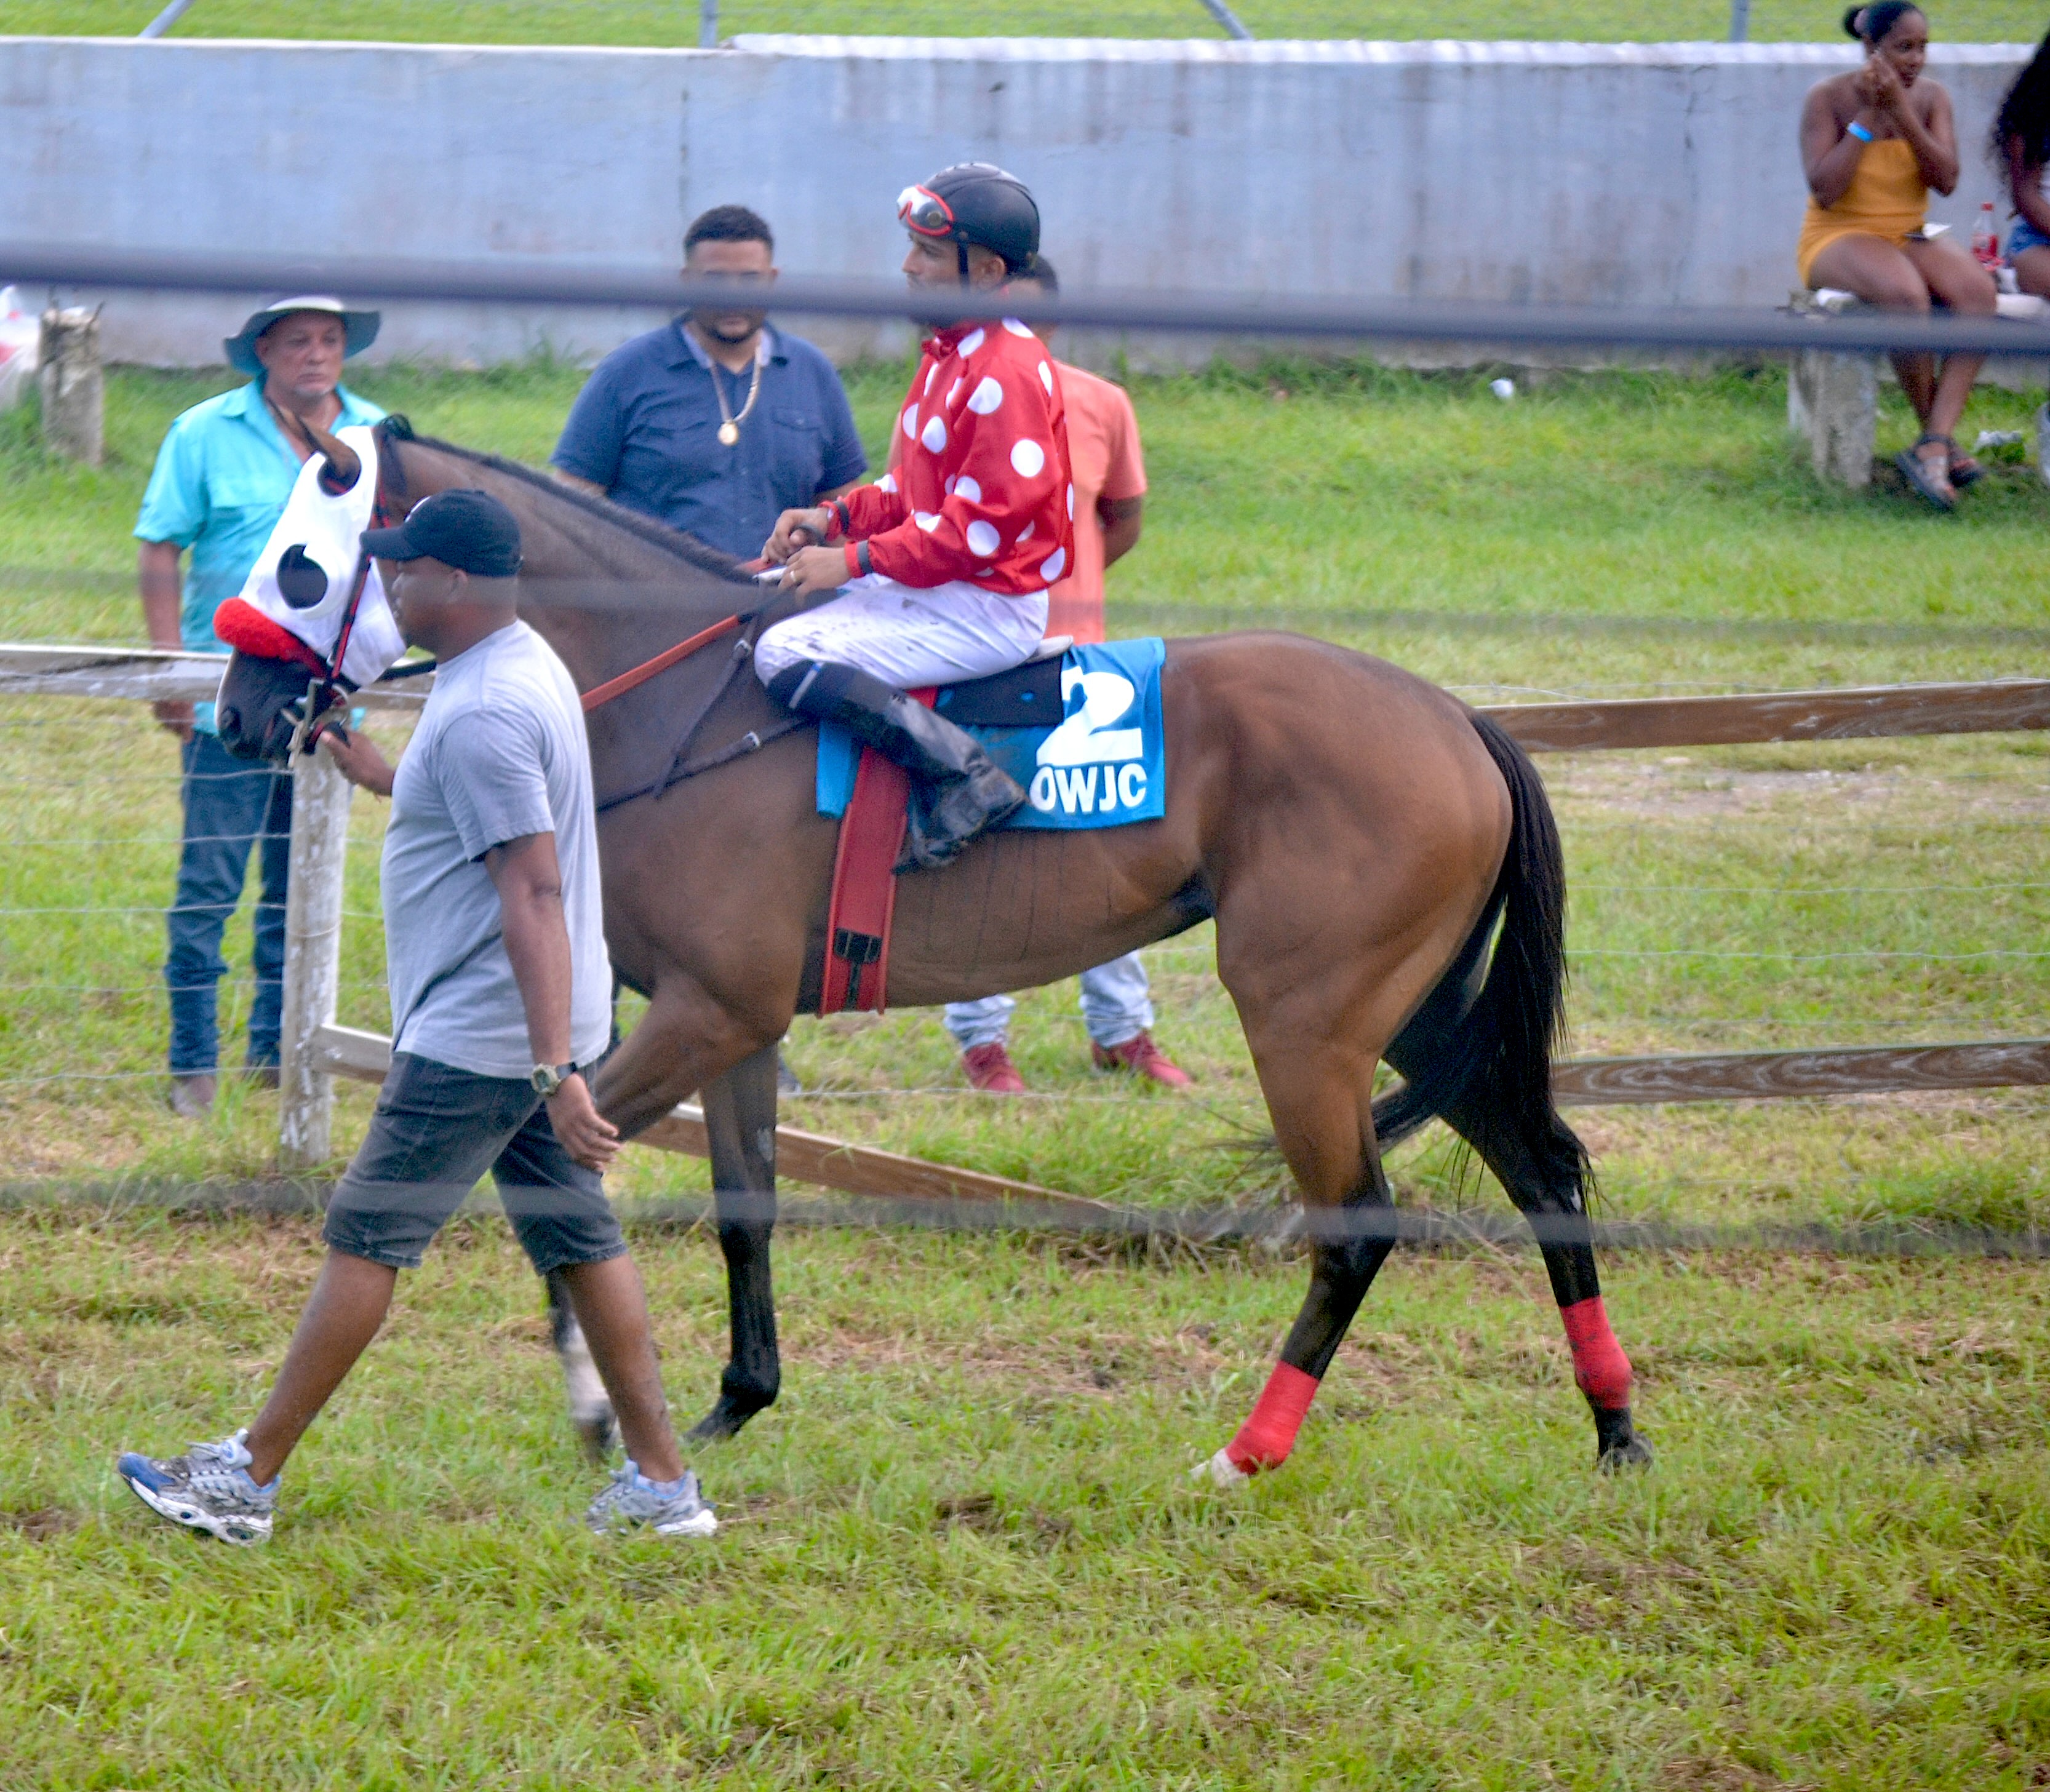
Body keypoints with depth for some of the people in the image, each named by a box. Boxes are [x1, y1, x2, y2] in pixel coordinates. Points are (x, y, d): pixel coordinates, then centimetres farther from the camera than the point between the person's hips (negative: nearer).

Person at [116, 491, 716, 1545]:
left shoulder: (483, 716, -22)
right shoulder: (525, 664, 10)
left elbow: (533, 891, -27)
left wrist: (554, 1071, -32)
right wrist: (382, 779, 34)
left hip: (475, 1041, -10)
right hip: (537, 1033, 10)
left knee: (365, 1241, -4)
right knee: (581, 1245, 12)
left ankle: (248, 1478, 1)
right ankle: (661, 1486, 13)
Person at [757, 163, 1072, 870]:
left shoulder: (1007, 372, -19)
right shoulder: (947, 355, 14)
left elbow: (984, 523, -23)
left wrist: (854, 561, -20)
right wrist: (835, 518, 5)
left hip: (988, 611, -11)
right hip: (945, 590, 11)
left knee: (787, 655, -21)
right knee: (775, 622, 18)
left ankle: (965, 779, -22)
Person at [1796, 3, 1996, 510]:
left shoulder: (1931, 98, 5)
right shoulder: (1829, 99, -8)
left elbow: (1946, 180, -8)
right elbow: (1825, 191, -17)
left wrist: (1900, 112, -16)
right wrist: (1866, 117, -18)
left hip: (1909, 238, 5)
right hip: (1837, 240, -5)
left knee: (1977, 290, -28)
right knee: (1906, 293, -38)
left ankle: (1932, 448, -36)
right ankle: (1940, 438, -21)